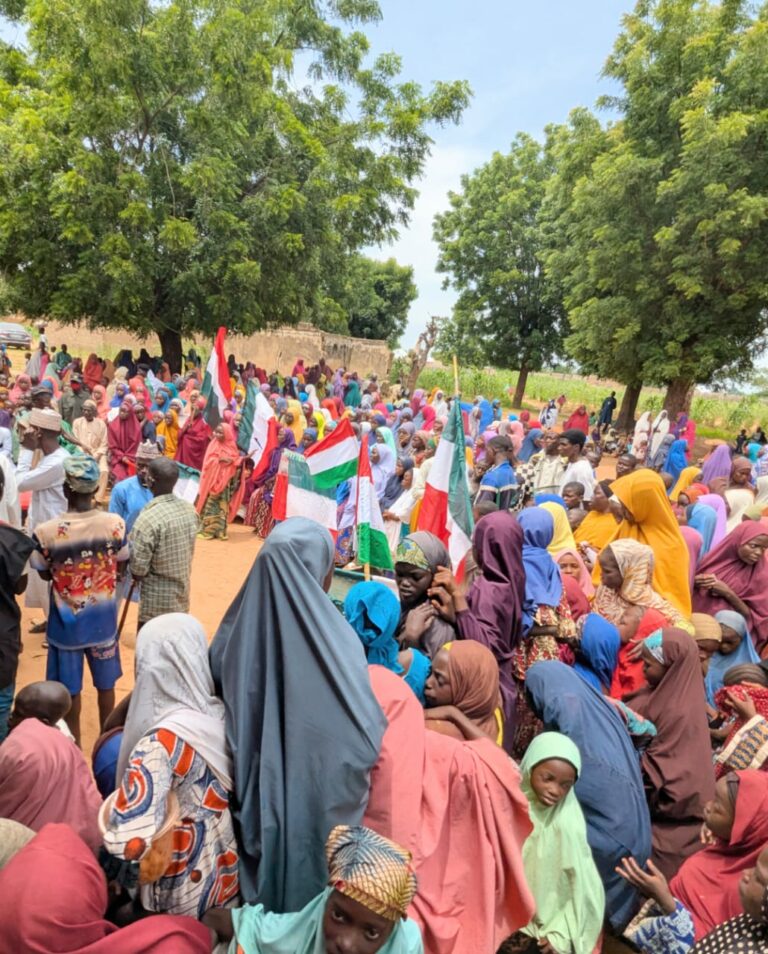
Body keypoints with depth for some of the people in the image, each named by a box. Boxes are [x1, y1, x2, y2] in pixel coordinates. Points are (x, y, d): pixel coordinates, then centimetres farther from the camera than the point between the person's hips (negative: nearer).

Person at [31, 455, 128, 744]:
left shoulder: (46, 532, -21)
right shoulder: (115, 524, -18)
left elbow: (44, 574, -3)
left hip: (67, 623, -1)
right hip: (103, 620, 2)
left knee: (70, 691, 18)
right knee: (105, 685, 20)